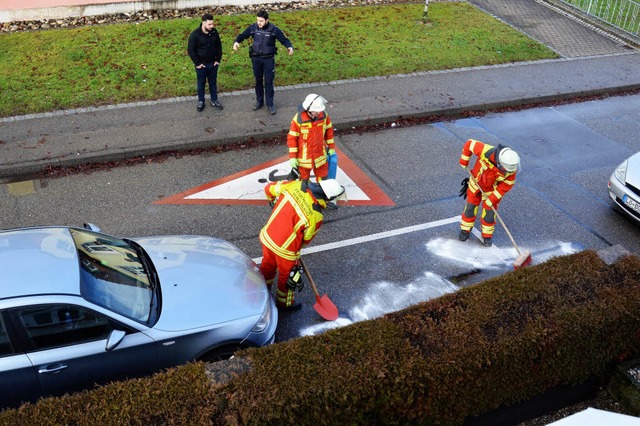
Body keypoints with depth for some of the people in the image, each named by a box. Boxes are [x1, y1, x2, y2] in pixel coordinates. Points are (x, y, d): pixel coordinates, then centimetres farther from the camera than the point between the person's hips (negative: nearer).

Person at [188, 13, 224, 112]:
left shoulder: (214, 32, -4)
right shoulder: (195, 34, -16)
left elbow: (219, 46, 8)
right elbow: (191, 50, -12)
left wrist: (218, 60, 3)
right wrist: (197, 63, -12)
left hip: (213, 64, 3)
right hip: (201, 65, -3)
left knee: (213, 83, 15)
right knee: (201, 83, 11)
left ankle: (214, 100, 29)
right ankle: (201, 101, 26)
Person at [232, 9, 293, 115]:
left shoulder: (274, 29, -14)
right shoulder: (253, 27, -7)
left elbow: (284, 39, -10)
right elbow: (243, 35, 5)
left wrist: (290, 47, -30)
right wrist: (236, 42, -15)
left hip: (269, 59, -3)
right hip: (256, 58, 3)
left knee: (269, 82, 2)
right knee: (258, 81, 14)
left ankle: (270, 104, 13)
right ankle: (259, 101, 29)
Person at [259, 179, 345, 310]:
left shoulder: (295, 185, -16)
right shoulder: (315, 216, -25)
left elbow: (269, 189, -2)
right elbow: (306, 239, -8)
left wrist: (273, 201, 20)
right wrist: (297, 251, 13)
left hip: (267, 236, 6)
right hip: (284, 247, -6)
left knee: (268, 264, 32)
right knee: (288, 274, 23)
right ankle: (284, 302, 48)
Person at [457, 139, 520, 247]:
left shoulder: (511, 169, -32)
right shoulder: (486, 151, -40)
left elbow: (507, 185, -17)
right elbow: (469, 144, -24)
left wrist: (492, 198, -18)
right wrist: (464, 161, -14)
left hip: (492, 188, 0)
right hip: (476, 181, 0)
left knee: (489, 210, 4)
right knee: (471, 206, 11)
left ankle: (487, 235, 25)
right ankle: (465, 230, 32)